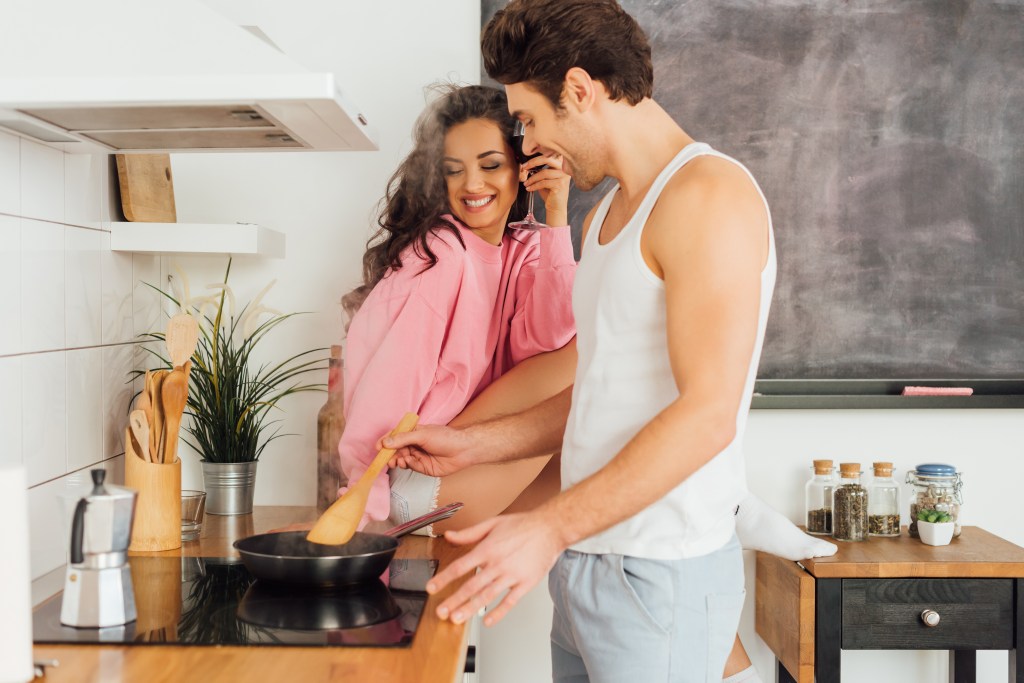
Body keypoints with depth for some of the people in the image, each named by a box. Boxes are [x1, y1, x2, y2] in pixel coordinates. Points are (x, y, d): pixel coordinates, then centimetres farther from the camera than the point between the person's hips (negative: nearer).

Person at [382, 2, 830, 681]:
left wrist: (552, 526, -24)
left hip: (660, 575, -8)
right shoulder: (606, 216, 17)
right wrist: (472, 444, 14)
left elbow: (708, 414, -21)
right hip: (583, 563, 8)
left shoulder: (709, 192, -12)